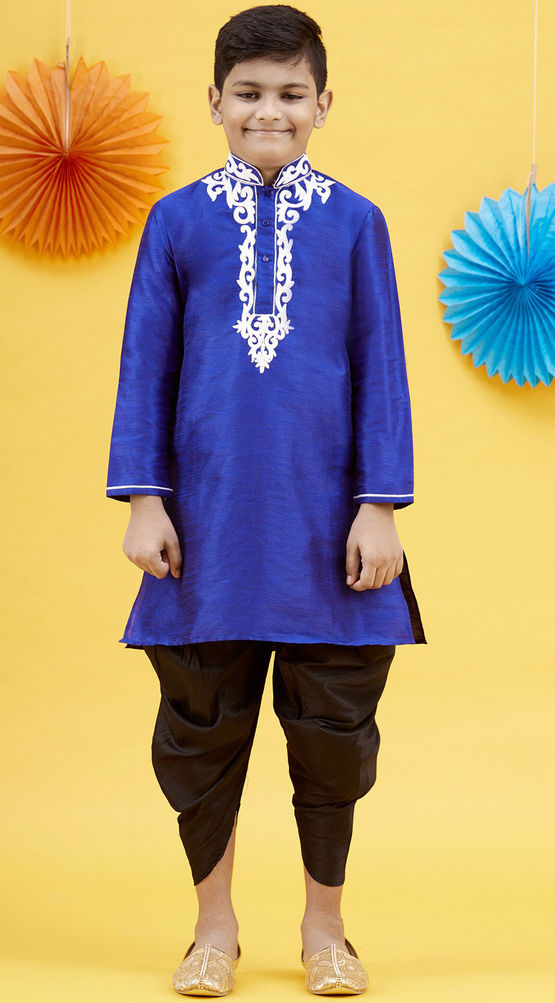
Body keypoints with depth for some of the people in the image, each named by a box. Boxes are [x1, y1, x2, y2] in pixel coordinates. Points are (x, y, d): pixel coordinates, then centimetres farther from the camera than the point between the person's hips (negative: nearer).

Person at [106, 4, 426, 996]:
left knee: (331, 728, 7)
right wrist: (144, 499, -1)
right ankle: (214, 922, 25)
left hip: (324, 522, 0)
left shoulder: (354, 222, 3)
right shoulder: (177, 220, 4)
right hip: (209, 521, 1)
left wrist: (379, 506, -3)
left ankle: (324, 923, 25)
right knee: (202, 727, 7)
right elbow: (146, 365, 5)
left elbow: (381, 370, 3)